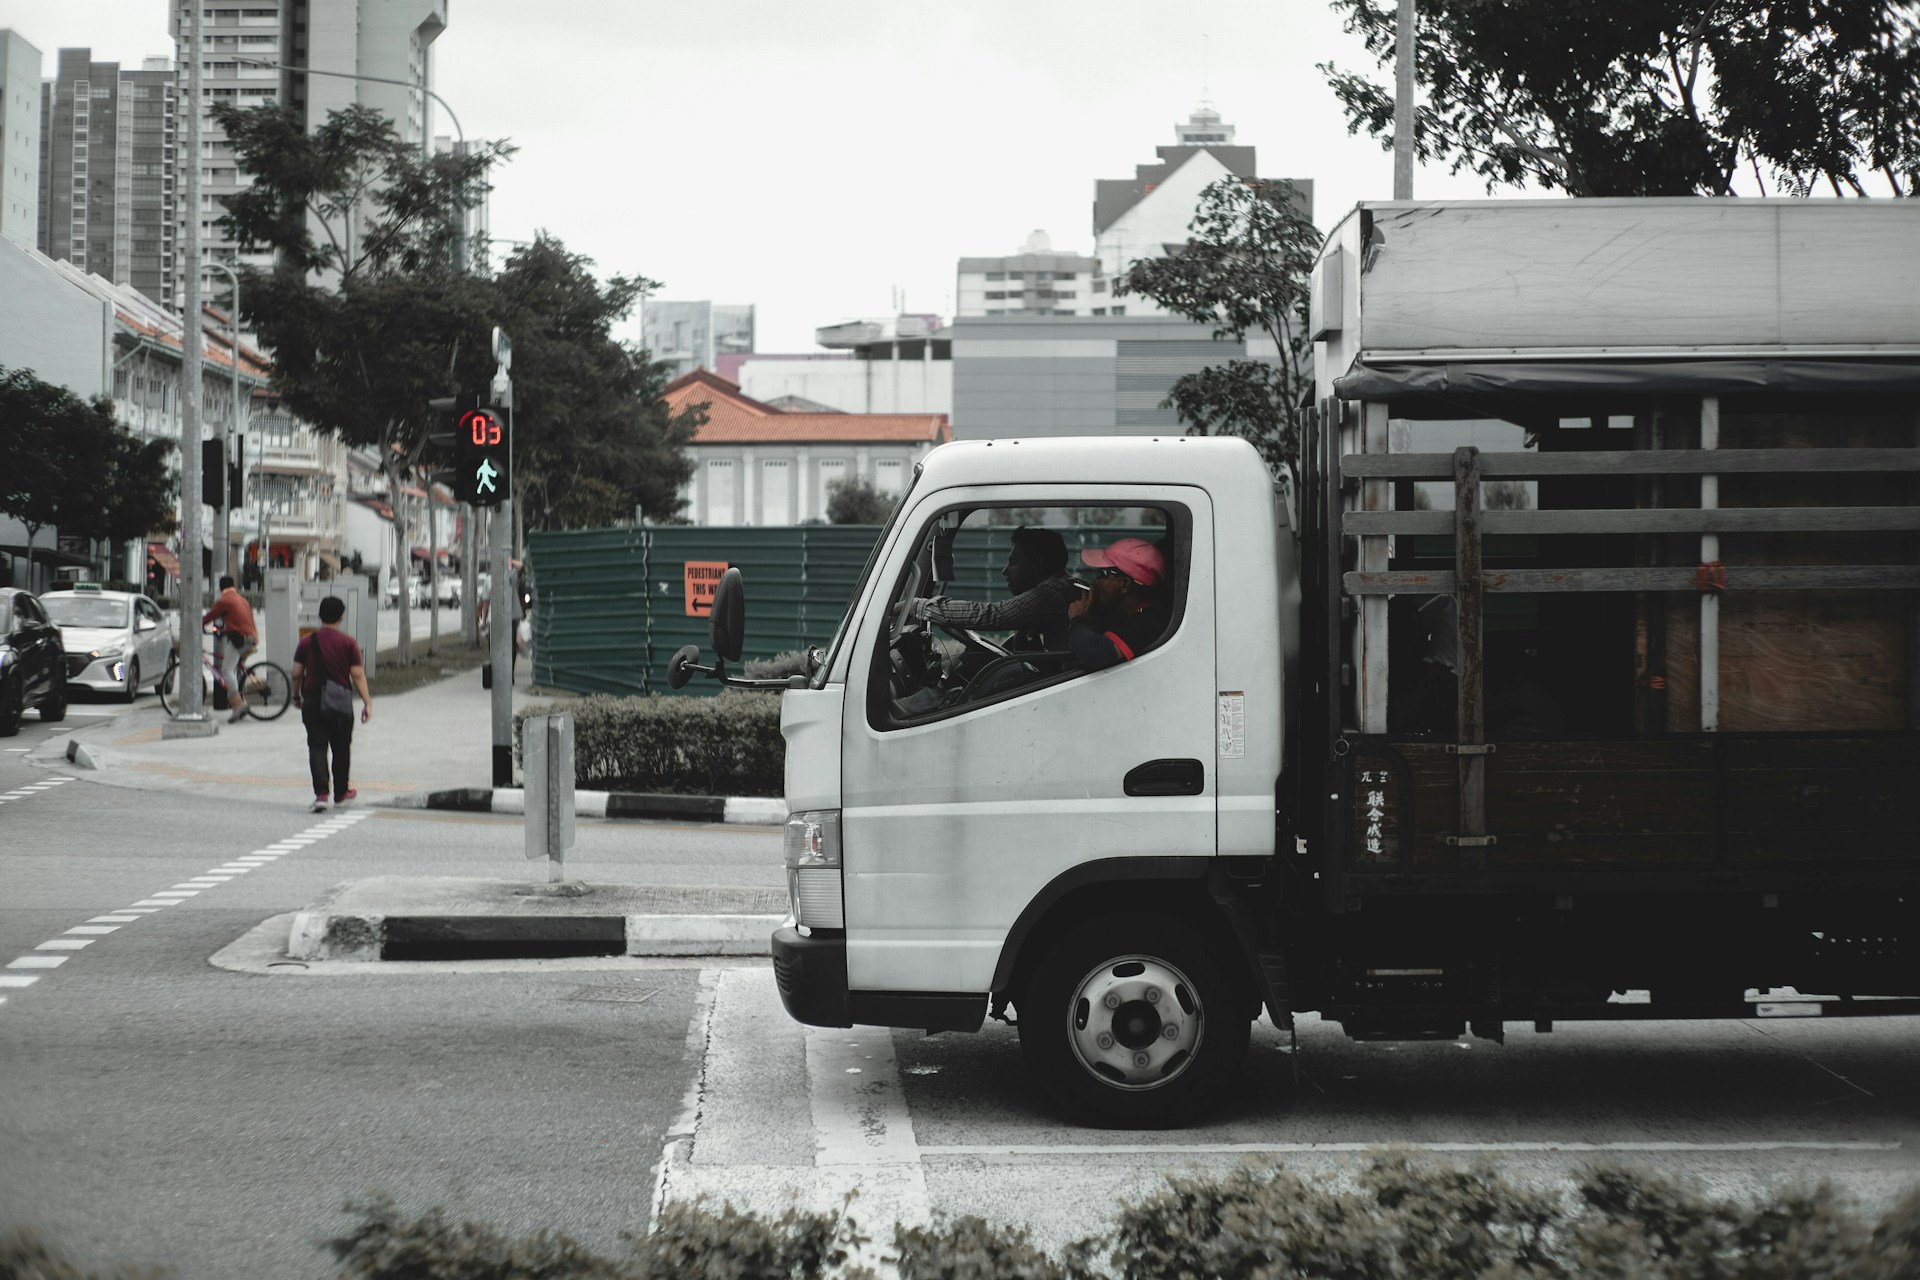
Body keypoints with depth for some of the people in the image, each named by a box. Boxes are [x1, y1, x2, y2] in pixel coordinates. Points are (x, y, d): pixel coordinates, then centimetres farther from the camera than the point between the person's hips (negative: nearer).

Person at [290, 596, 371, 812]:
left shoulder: (307, 642, 0)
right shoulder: (348, 642, -5)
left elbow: (296, 673, 1)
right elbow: (357, 675, -7)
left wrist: (296, 696, 18)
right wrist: (367, 702, -5)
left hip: (313, 702, 0)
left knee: (317, 748, -3)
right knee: (341, 749, 15)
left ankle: (321, 794, -17)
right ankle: (341, 792, 29)